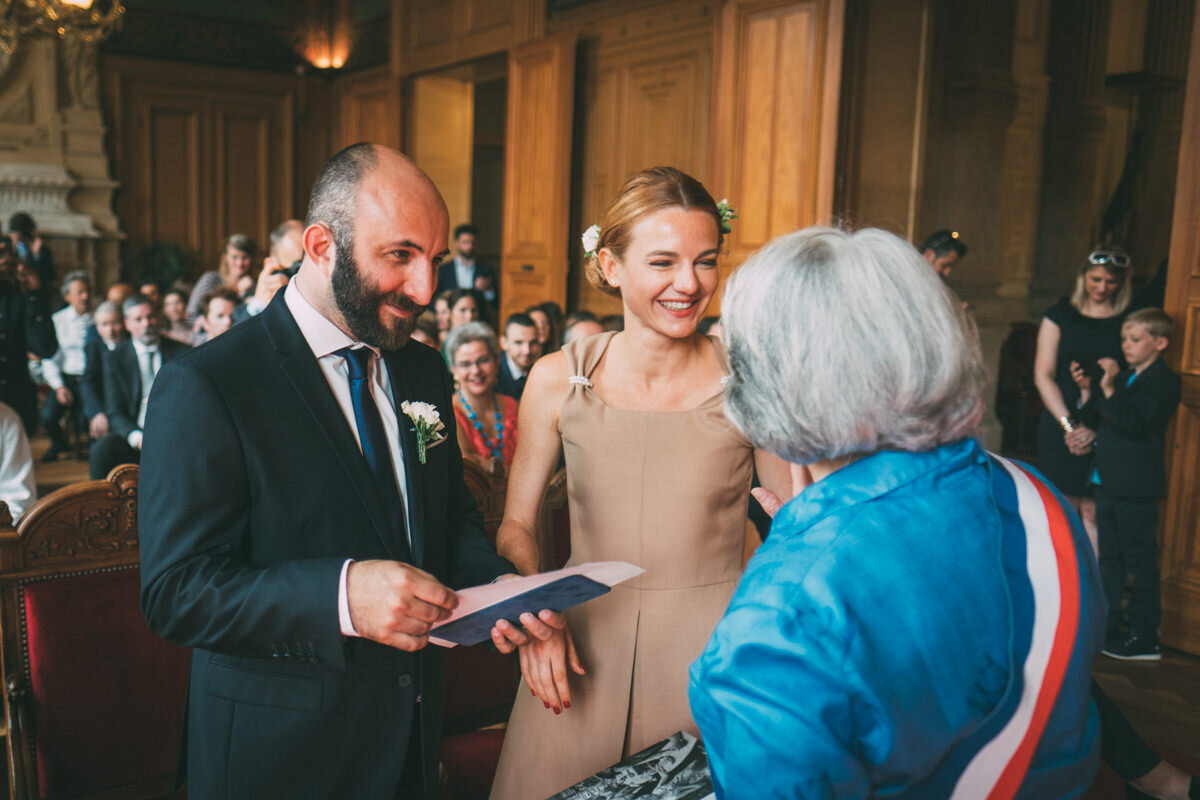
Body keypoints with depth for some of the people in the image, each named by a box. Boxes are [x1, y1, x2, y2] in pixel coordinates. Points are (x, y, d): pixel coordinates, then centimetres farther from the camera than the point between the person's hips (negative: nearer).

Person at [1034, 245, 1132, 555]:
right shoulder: (1060, 315, 6)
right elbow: (1043, 375, 2)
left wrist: (1096, 429, -12)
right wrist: (1069, 425, -8)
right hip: (1060, 427, 1)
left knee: (1093, 513, -1)